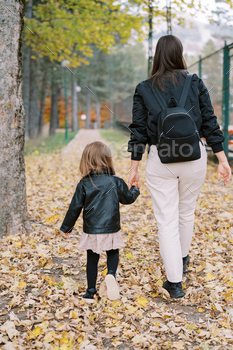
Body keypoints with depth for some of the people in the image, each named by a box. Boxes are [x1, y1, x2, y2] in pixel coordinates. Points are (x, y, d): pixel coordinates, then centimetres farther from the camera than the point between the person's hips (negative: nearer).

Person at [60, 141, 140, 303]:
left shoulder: (84, 184, -6)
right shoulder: (116, 182, -6)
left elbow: (75, 207, -2)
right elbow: (128, 198, 9)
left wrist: (67, 227, 10)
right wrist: (135, 190, 32)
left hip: (91, 231, 0)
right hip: (111, 229, 0)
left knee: (92, 259, 13)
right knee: (113, 253, 20)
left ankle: (91, 292, 18)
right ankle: (111, 274, -8)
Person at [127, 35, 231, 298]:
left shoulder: (144, 89, 0)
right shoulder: (196, 84, 0)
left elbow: (138, 132, -1)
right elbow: (210, 124, 0)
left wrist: (134, 168, 4)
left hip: (160, 160, -1)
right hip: (194, 157, 2)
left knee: (166, 220, 4)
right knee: (186, 212, 22)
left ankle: (174, 282, 2)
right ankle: (182, 259, 43)